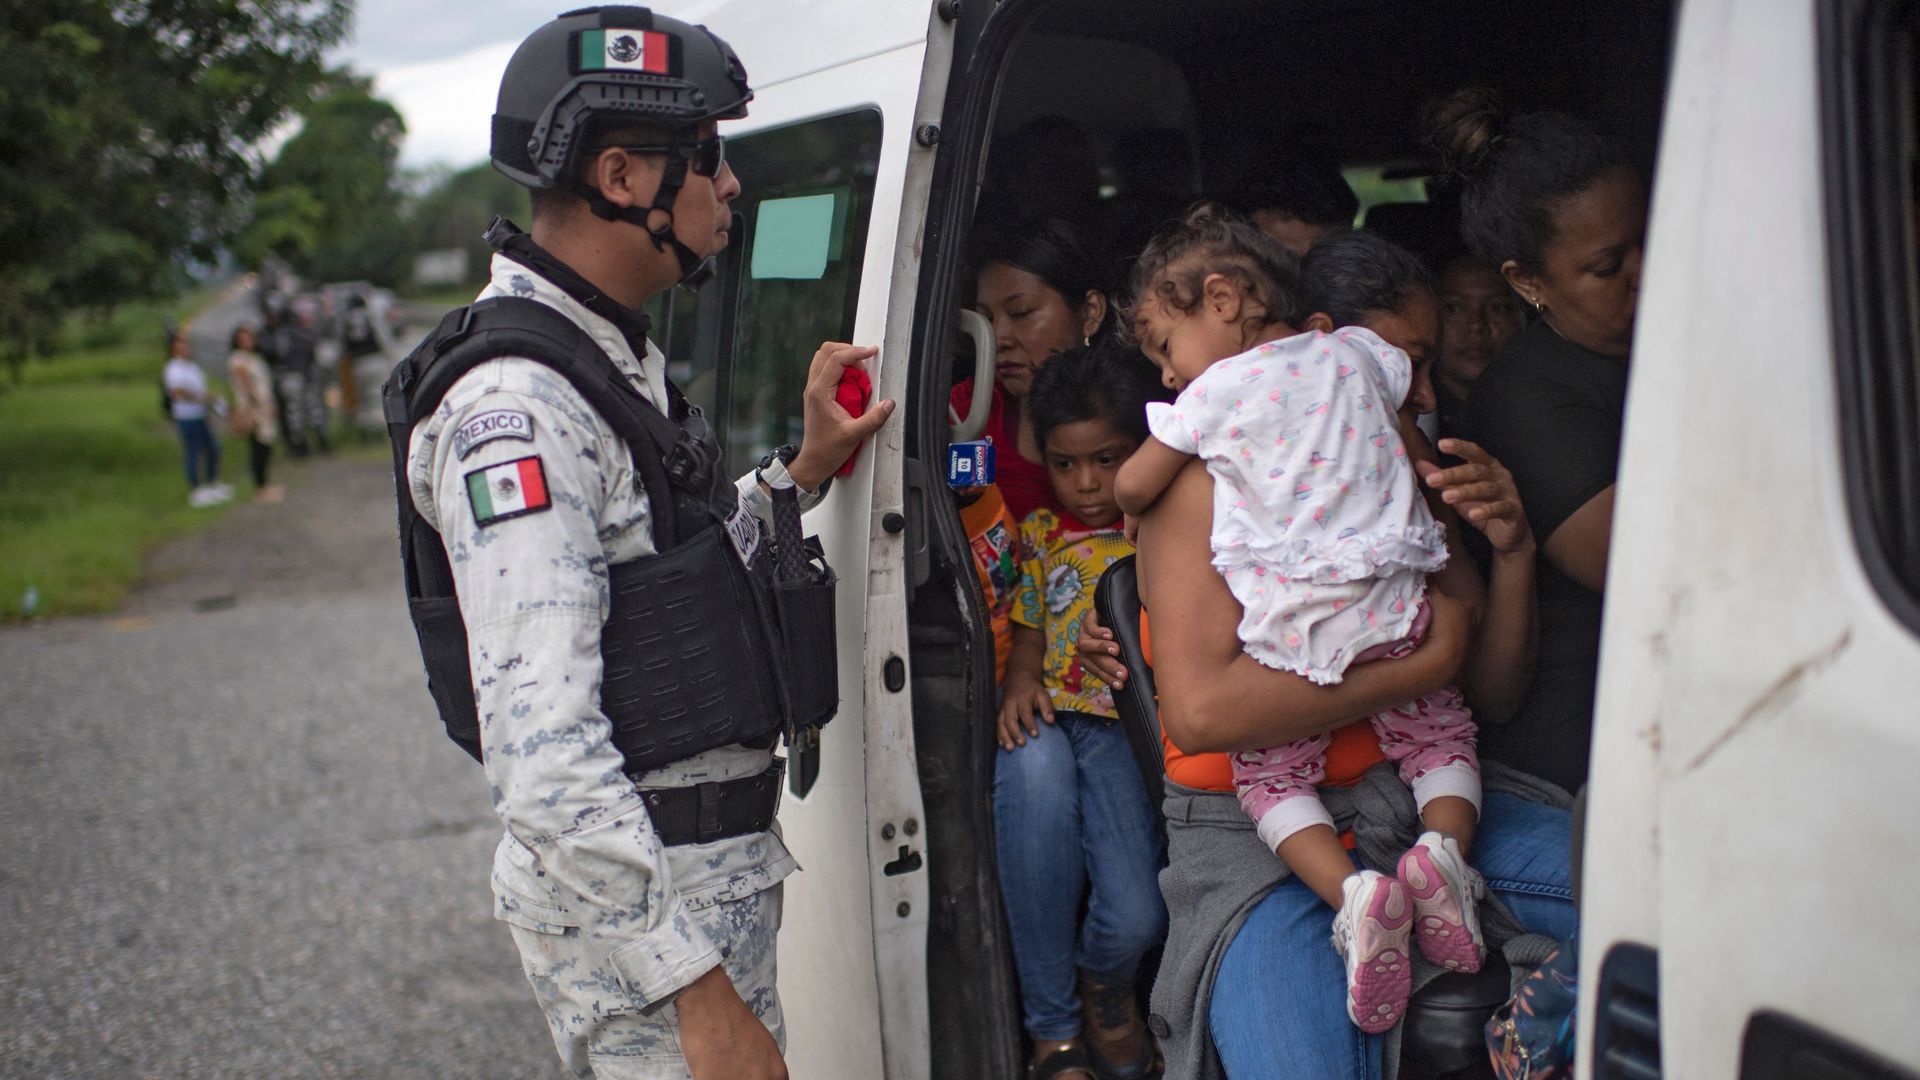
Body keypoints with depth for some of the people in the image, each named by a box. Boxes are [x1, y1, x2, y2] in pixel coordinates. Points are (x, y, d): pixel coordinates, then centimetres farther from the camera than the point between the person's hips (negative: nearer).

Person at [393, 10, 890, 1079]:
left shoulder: (621, 360, 11)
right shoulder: (516, 406, -22)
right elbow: (541, 751, -28)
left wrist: (803, 469, 9)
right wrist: (697, 989, -27)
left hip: (721, 873, 10)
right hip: (629, 899, -10)